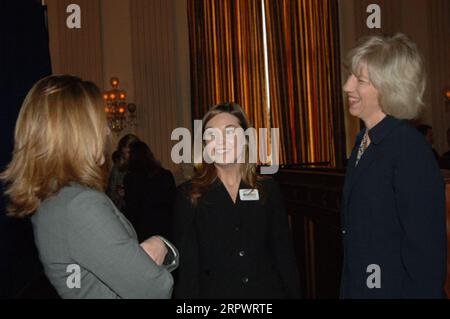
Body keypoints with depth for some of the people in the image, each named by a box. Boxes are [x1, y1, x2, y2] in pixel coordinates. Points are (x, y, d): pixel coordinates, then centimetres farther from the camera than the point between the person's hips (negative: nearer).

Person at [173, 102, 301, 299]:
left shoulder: (269, 190, 1)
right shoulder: (189, 195, -4)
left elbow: (284, 255, 2)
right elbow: (186, 265, -5)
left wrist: (294, 294, -1)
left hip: (267, 290, 2)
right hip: (214, 291, -1)